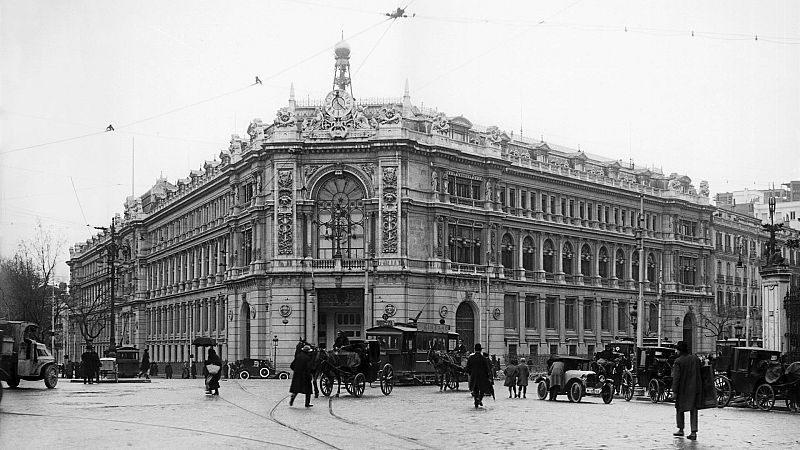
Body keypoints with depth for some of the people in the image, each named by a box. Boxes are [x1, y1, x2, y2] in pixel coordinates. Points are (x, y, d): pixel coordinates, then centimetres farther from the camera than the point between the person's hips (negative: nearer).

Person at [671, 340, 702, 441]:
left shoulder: (678, 362, -12)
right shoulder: (695, 359, 3)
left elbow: (676, 377, -15)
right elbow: (699, 374, 9)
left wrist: (674, 391, -11)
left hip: (682, 389, -4)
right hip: (695, 388, 4)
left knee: (679, 408, 16)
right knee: (693, 409, 5)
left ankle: (681, 429, 22)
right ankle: (694, 432, -3)